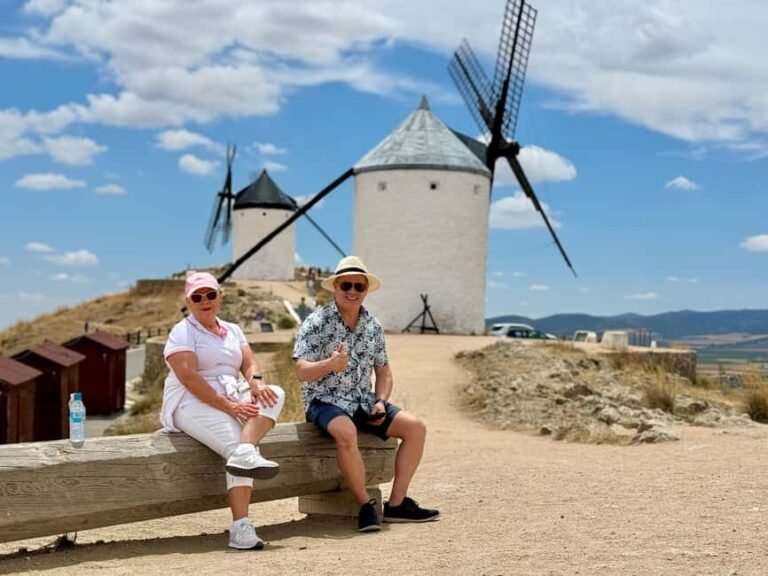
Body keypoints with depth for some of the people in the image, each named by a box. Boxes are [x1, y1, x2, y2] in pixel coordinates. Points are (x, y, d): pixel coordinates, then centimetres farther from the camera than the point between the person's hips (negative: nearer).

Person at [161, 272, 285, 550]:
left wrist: (256, 382, -19)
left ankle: (245, 453, -42)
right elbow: (189, 378, -15)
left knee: (274, 395, -21)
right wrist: (228, 406, -24)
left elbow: (250, 364, 7)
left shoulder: (232, 330, 20)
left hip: (233, 399, 6)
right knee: (236, 445, -29)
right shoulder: (182, 332, -1)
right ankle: (240, 528, -37)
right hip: (193, 404, -6)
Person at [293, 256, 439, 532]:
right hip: (325, 401, -6)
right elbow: (302, 372, -18)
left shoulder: (373, 326, 9)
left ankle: (396, 504, -4)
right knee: (346, 433, -38)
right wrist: (331, 364, -38)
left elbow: (383, 370, 17)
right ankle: (365, 506, -20)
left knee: (416, 427, -7)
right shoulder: (317, 322, -10)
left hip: (363, 401, 7)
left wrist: (381, 402, -1)